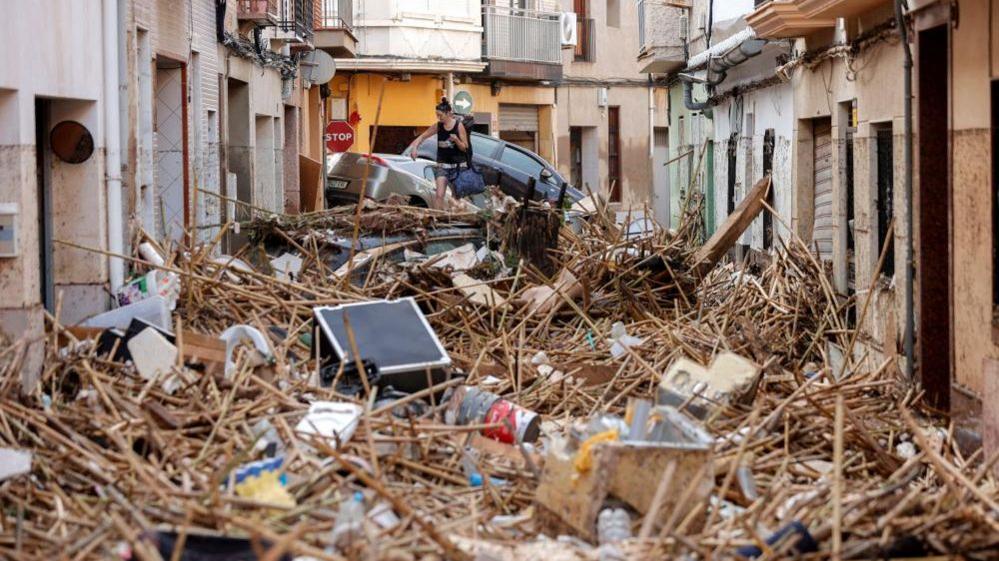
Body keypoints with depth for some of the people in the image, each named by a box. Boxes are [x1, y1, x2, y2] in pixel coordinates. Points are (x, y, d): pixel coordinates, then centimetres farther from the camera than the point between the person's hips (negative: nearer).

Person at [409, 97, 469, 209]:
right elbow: (422, 137, 8)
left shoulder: (459, 126, -9)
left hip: (458, 165, -2)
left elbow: (465, 148, -6)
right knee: (439, 195, -12)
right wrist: (415, 148, -9)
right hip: (442, 165, 2)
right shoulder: (438, 126, -1)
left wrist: (456, 140, -25)